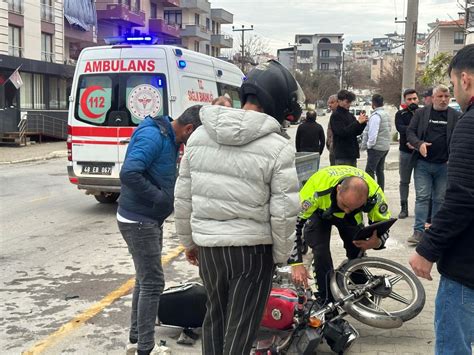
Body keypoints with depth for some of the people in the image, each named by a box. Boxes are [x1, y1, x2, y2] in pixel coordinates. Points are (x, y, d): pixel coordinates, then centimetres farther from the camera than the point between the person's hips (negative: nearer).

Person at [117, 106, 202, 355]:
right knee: (152, 283, -5)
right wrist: (159, 197, -23)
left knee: (145, 280, 18)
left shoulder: (170, 139, 9)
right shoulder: (153, 135, -21)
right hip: (138, 221, -10)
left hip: (150, 220, 10)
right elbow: (129, 173, -32)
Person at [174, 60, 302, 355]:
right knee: (240, 329, 9)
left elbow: (183, 198, 5)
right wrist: (281, 256, 2)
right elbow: (284, 213, -14)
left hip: (207, 245, 5)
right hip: (252, 248, -5)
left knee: (215, 316, 24)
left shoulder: (199, 136, 0)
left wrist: (189, 241, 17)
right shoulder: (278, 148, -15)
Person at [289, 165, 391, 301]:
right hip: (318, 212, -2)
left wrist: (377, 242, -43)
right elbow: (294, 221, -37)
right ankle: (328, 300, -3)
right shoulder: (318, 187, -44)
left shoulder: (374, 194, -36)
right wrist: (296, 263, -40)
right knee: (321, 251, -18)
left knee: (357, 251, -7)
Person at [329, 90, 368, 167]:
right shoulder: (335, 116, -8)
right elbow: (342, 132, -20)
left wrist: (363, 123, -5)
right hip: (342, 155, -8)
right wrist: (358, 122, -21)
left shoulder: (350, 115, 14)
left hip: (352, 154, 8)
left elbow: (357, 132, 14)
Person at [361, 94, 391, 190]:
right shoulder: (386, 114, 12)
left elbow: (373, 133, -22)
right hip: (385, 147, 9)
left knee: (369, 171, -6)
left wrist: (369, 145, -11)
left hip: (376, 147, -9)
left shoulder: (375, 116, -17)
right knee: (380, 170, 15)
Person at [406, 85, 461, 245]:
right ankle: (418, 231, -2)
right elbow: (410, 132, 3)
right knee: (422, 197, -3)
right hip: (423, 163, -1)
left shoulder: (456, 116, 4)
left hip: (444, 165, 1)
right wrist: (419, 144, -16)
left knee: (439, 199, 9)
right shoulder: (421, 113, 4)